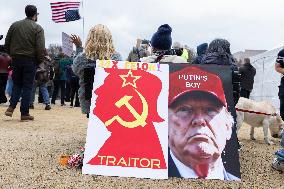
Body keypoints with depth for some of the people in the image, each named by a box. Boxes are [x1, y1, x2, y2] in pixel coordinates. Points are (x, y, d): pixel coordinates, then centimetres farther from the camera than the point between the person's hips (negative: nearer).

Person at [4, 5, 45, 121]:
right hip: (30, 60, -4)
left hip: (16, 59, 4)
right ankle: (24, 113, 5)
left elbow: (7, 43, 8)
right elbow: (40, 48, -13)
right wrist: (40, 60, 0)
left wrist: (12, 55, 18)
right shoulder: (37, 28, -6)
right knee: (27, 87, 3)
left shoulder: (14, 25, 8)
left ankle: (11, 107, 2)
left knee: (16, 84, 17)